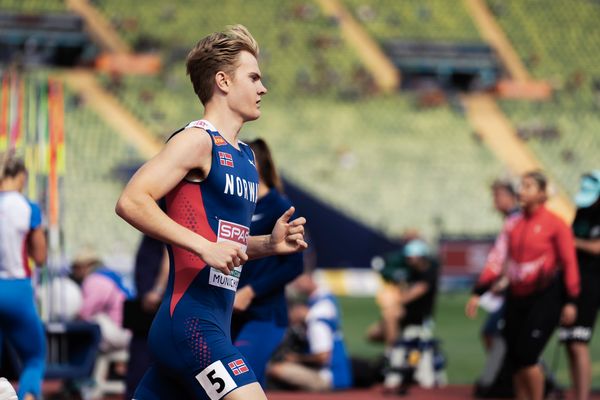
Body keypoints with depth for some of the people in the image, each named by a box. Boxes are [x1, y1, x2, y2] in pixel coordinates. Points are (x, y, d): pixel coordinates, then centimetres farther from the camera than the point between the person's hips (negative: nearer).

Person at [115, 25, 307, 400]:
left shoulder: (244, 157, 20)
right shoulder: (197, 141, -8)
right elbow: (131, 201, -19)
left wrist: (269, 244, 10)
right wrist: (205, 247, -22)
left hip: (215, 323, 10)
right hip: (190, 323, -10)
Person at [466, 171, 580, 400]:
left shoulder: (555, 224, -8)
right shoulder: (513, 225, 8)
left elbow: (569, 263, -8)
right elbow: (497, 259, 5)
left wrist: (570, 301, -11)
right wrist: (478, 293, -2)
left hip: (545, 297, -6)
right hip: (516, 297, 6)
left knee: (526, 355, -12)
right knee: (514, 358, 6)